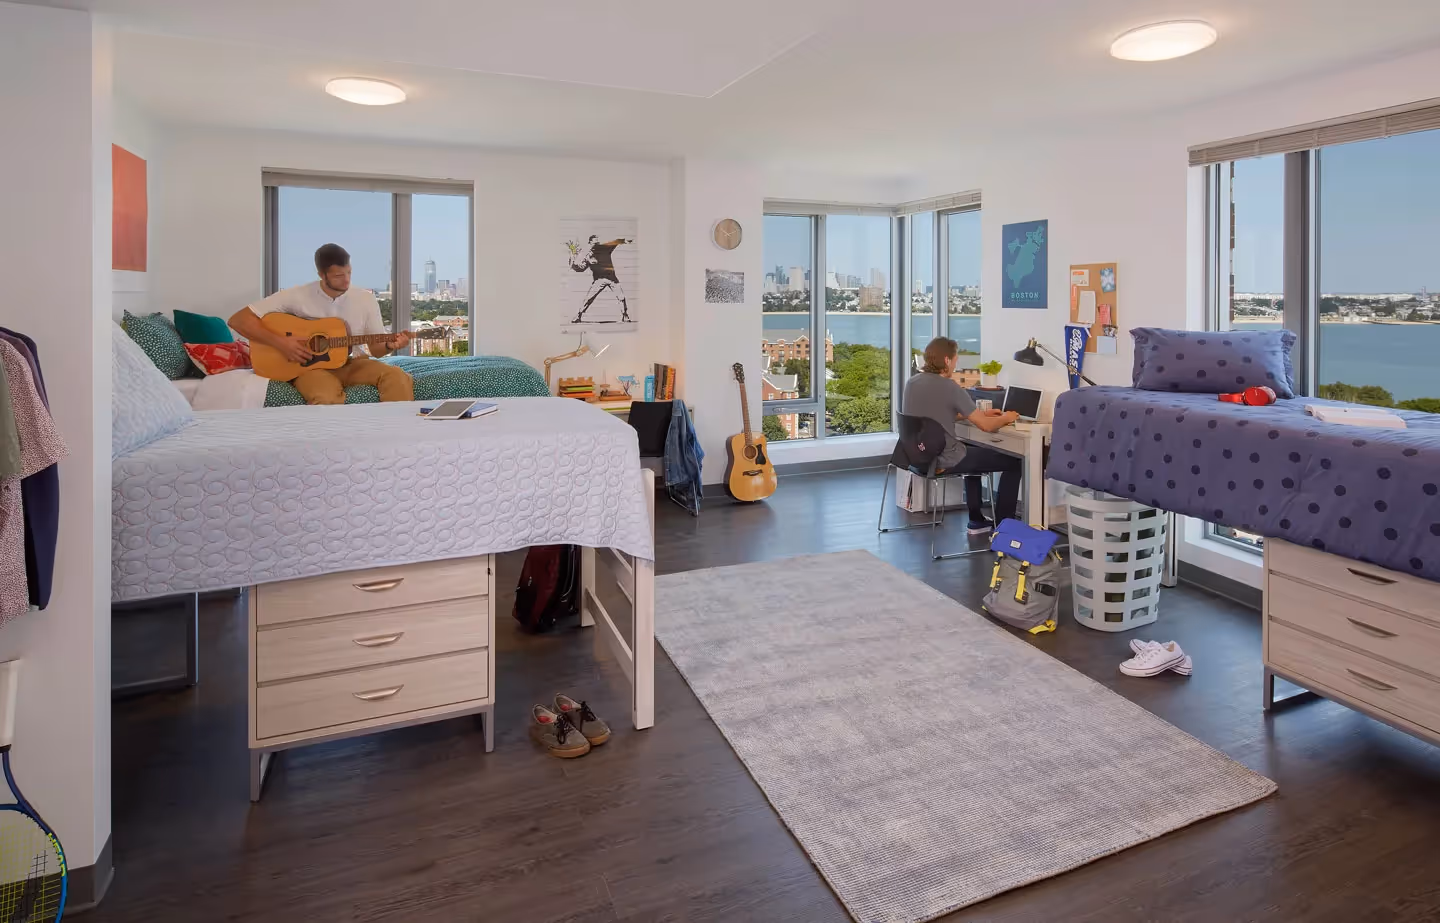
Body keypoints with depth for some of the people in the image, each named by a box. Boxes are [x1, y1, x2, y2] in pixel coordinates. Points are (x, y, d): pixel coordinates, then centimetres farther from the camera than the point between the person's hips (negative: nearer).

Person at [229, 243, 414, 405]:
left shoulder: (366, 299, 0)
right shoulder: (297, 296, -8)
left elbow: (376, 348, 8)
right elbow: (238, 320, -7)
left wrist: (389, 346, -16)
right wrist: (280, 342, -20)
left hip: (351, 364, 3)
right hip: (311, 365, -3)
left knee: (398, 377, -27)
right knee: (327, 397, -39)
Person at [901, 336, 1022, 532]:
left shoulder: (912, 382, 4)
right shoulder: (950, 387, -19)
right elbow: (986, 426, -15)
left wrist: (980, 413, 19)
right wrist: (1005, 418, 6)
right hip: (944, 460, -8)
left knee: (974, 451, 35)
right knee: (1013, 462, 6)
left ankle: (977, 520, 37)